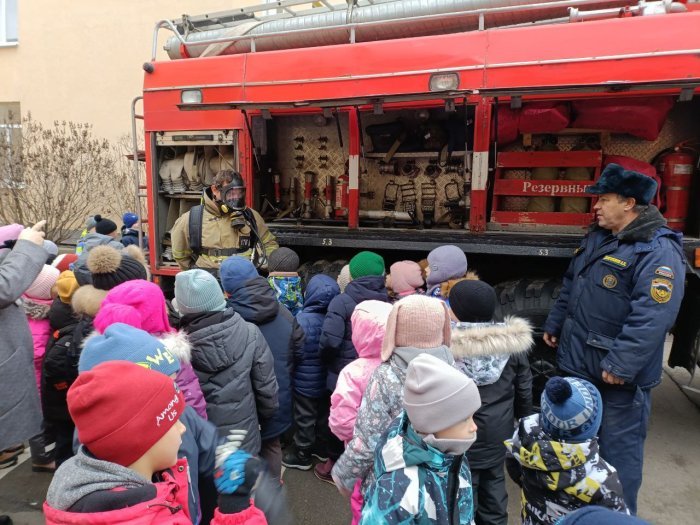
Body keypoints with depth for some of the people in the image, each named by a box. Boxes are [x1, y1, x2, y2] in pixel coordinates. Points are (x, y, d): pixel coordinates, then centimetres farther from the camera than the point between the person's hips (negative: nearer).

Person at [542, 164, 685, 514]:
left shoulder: (658, 251, -20)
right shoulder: (597, 237, 8)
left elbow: (652, 316, -27)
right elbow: (571, 285, 17)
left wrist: (621, 364, -28)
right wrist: (554, 325, 21)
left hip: (617, 375, -9)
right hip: (578, 362, 9)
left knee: (617, 449, 6)